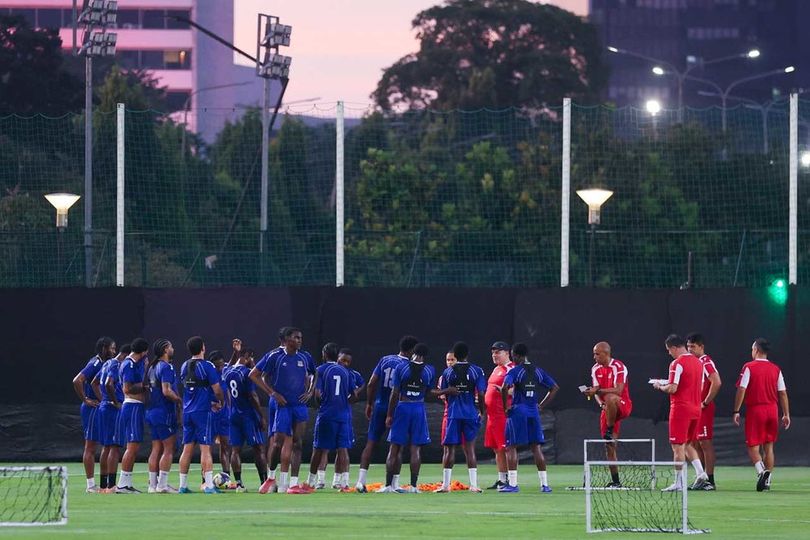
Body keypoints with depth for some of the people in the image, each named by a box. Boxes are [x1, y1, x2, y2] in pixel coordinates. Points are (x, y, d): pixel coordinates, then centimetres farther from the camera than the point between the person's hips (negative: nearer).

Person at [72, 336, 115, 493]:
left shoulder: (101, 363, 12)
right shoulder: (95, 364, -15)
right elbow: (77, 381, -25)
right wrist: (85, 400, -17)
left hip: (100, 408, 9)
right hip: (92, 408, -9)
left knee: (91, 447, 10)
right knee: (90, 447, -5)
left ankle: (92, 484, 12)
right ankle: (91, 484, -3)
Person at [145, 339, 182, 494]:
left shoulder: (152, 367, 13)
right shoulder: (166, 367, -14)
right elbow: (166, 391, -23)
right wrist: (180, 400, -10)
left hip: (152, 410, 9)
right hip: (164, 412, -9)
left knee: (156, 449, 11)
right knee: (169, 449, -4)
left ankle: (153, 484, 10)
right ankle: (162, 484, -8)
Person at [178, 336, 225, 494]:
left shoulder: (184, 367, 10)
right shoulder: (206, 366, -10)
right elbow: (217, 389, -10)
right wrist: (221, 402, 12)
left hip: (188, 411, 6)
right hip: (203, 412, -6)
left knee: (187, 448, 10)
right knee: (205, 448, -7)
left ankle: (183, 485, 12)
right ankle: (209, 485, -10)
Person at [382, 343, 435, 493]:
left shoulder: (401, 367, -5)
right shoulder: (429, 371, -1)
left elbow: (395, 394, -5)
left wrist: (389, 415, -1)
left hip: (402, 407, -1)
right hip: (419, 409, 1)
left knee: (395, 448, 5)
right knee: (415, 449, 4)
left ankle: (388, 485, 3)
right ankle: (413, 485, 0)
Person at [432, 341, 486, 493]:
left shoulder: (448, 372, 1)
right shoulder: (476, 371, -1)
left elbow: (445, 394, 5)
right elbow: (481, 394, -5)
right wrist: (481, 412, 7)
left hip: (453, 414, 0)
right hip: (471, 414, 0)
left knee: (449, 449, 4)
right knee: (470, 449, 5)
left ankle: (445, 485, 1)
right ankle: (473, 485, 0)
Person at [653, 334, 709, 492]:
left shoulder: (677, 363, -14)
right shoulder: (698, 362, 11)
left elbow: (672, 389, -19)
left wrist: (659, 386, 1)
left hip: (680, 408, -8)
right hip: (695, 408, 8)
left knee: (678, 447, -2)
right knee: (687, 445, 19)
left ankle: (679, 483, -1)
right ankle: (700, 473, 4)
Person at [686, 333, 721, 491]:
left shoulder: (706, 362, -12)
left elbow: (716, 383, -24)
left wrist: (705, 403, -19)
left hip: (704, 409, -10)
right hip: (694, 409, 10)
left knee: (705, 443, -8)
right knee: (696, 444, 10)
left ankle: (710, 481, -6)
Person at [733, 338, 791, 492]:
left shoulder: (749, 367, -5)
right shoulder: (776, 369, 6)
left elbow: (741, 390, -10)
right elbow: (783, 393, 5)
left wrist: (736, 411, -6)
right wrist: (786, 414, 10)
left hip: (755, 410, -4)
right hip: (772, 410, 4)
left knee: (753, 446, 0)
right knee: (768, 447, 10)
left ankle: (761, 471, -25)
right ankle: (767, 480, 6)